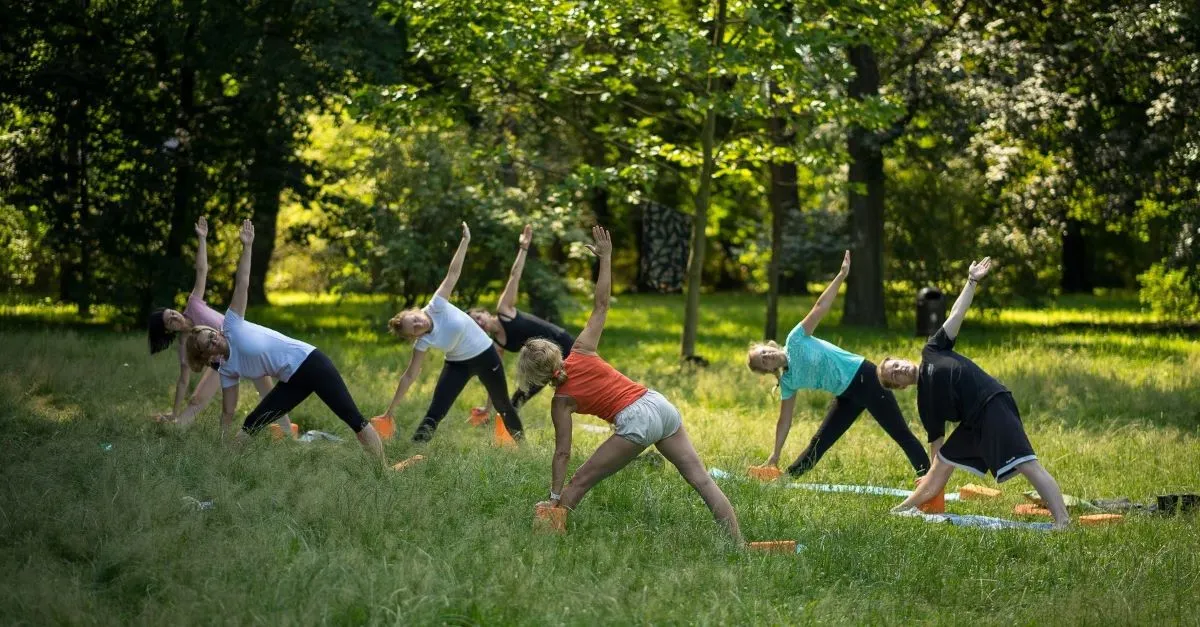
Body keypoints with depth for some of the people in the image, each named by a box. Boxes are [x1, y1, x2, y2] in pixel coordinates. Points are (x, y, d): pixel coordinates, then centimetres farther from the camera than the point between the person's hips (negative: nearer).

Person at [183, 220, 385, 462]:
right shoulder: (227, 370, 6)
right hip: (293, 381, 6)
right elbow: (228, 412, 10)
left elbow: (242, 284, -9)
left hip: (309, 362, -6)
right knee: (251, 425, 1)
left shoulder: (231, 327, -4)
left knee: (352, 417, -10)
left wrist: (247, 247, -15)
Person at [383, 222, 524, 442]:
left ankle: (519, 439, 38)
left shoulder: (436, 306, -23)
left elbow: (453, 272, -24)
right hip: (459, 364, 0)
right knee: (435, 412, -16)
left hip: (485, 354, 1)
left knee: (503, 404, 17)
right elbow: (409, 376, -13)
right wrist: (391, 409, -14)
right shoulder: (423, 342, -19)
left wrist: (465, 241, -28)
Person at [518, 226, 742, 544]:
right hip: (660, 404, 6)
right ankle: (738, 543, 3)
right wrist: (605, 257, 17)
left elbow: (562, 453, -2)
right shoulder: (581, 351, 9)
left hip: (635, 422, -6)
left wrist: (555, 498, 2)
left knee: (580, 482, 9)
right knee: (701, 480, 5)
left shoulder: (561, 400, 0)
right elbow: (601, 305, 10)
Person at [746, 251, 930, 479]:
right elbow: (785, 420, 7)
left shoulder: (795, 341, -10)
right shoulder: (788, 382, 2)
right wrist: (775, 455, 4)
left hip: (862, 377, -6)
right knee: (818, 443, 9)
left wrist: (841, 276, -22)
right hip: (847, 396, 6)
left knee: (901, 434, -5)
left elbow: (820, 307, -15)